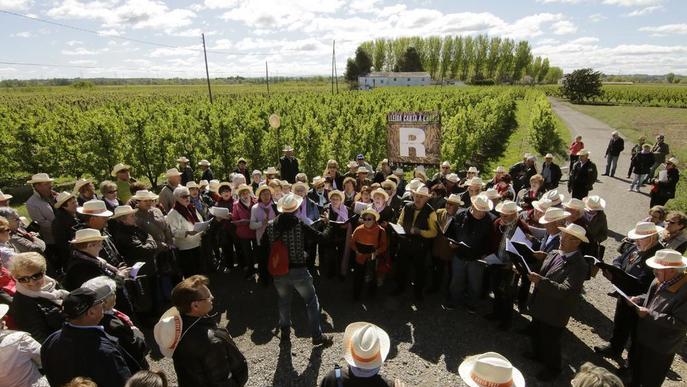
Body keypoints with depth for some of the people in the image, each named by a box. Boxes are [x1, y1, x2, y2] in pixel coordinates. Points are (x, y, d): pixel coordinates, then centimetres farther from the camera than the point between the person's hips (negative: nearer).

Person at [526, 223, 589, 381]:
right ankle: (538, 354, 54)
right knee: (536, 333, 27)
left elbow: (565, 291, -35)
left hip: (554, 313, -7)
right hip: (540, 306, 7)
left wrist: (540, 281, -42)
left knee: (550, 342, 14)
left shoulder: (579, 265, -27)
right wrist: (533, 275, -4)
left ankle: (552, 369, 40)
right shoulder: (554, 253, -3)